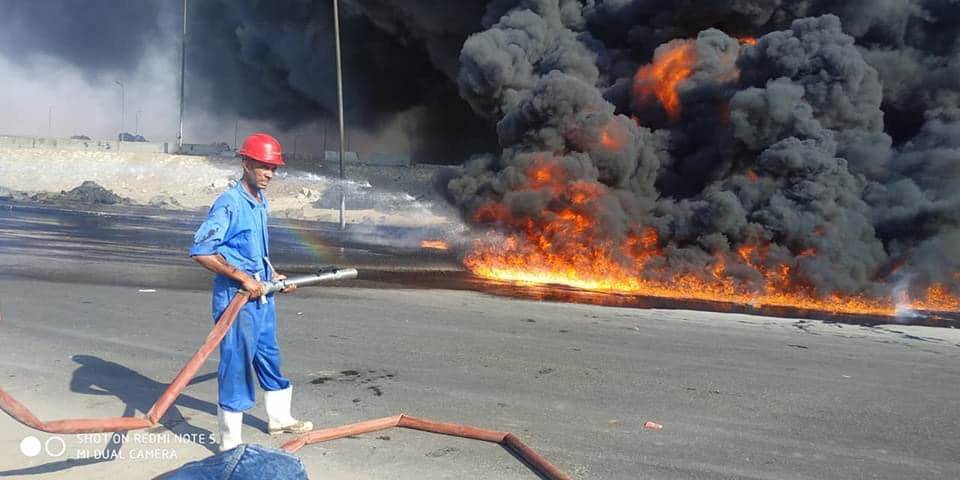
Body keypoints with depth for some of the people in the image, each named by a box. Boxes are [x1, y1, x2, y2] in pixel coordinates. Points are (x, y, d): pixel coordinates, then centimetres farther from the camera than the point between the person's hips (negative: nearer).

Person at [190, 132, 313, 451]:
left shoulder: (261, 202, 10)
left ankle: (279, 419, 38)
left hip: (262, 294, 9)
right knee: (236, 365, -1)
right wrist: (244, 278, -24)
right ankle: (230, 443, 11)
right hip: (237, 297, -9)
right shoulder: (229, 203, -17)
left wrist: (273, 275, 12)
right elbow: (201, 251, -24)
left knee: (269, 357, 21)